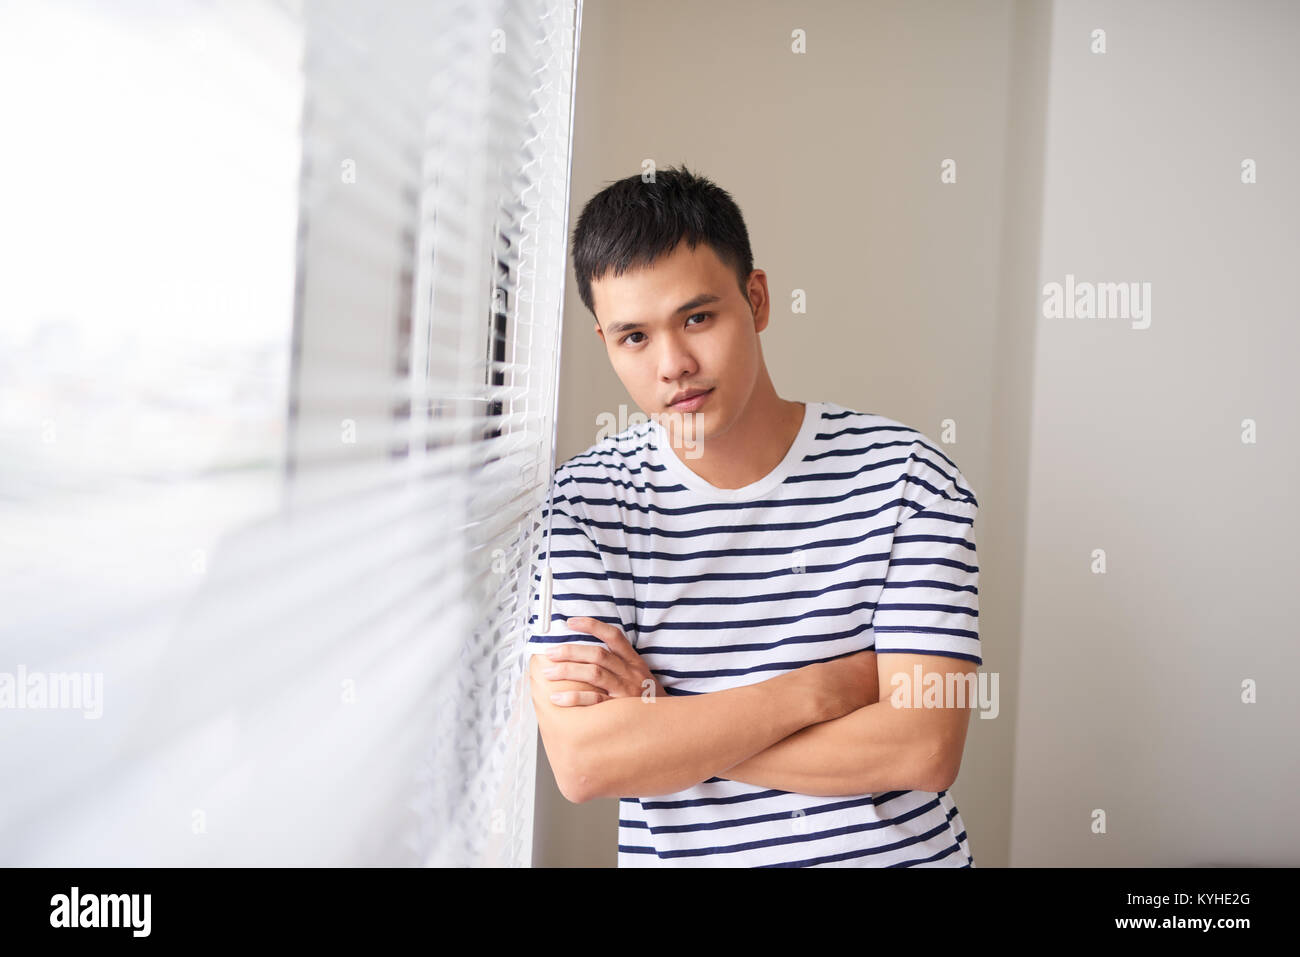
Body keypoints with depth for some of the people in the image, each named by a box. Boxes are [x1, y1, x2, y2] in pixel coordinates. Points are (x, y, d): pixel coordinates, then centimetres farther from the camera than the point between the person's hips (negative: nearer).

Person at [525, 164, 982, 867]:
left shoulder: (905, 474, -11)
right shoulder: (586, 499, -10)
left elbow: (923, 749, -17)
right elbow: (583, 762, -18)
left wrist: (654, 718, -18)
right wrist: (828, 684, -18)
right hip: (674, 854, 1)